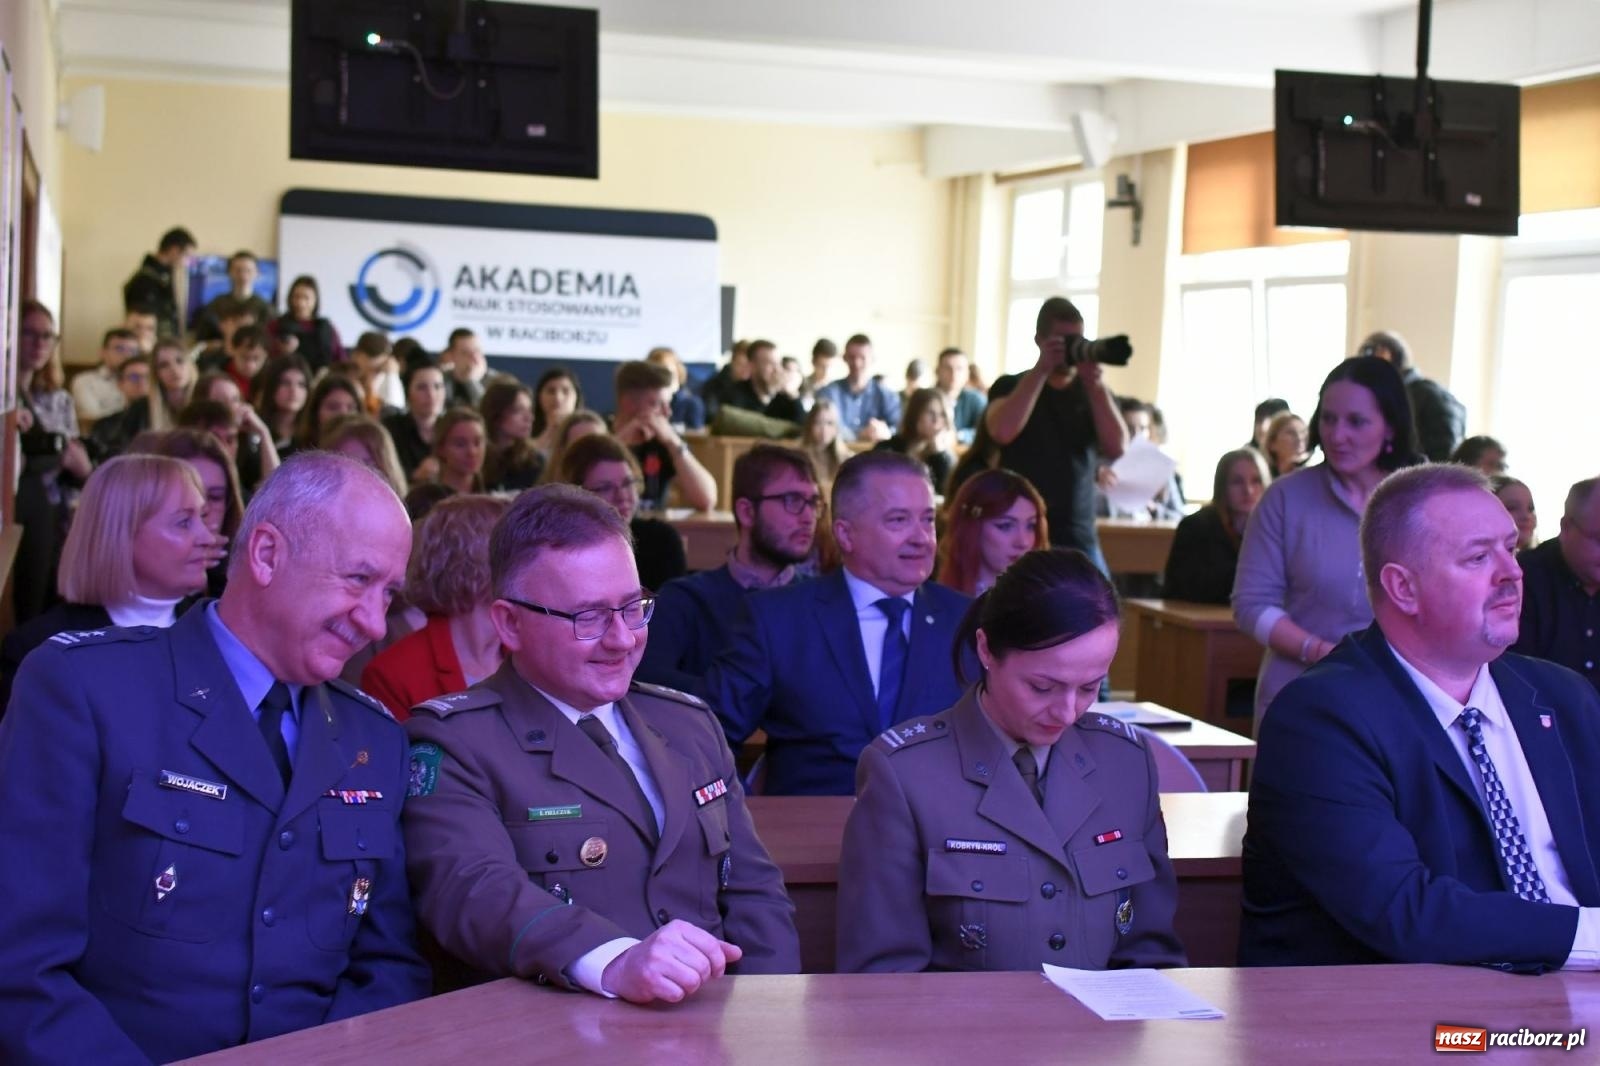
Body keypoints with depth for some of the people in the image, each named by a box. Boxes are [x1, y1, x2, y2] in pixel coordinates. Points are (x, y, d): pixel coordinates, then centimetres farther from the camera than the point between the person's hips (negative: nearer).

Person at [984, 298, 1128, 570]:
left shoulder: (1095, 393, 13)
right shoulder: (1011, 387, 7)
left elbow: (1116, 448, -4)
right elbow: (1003, 432, -15)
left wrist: (1093, 383, -12)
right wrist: (1041, 370, -14)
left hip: (1079, 539, 2)